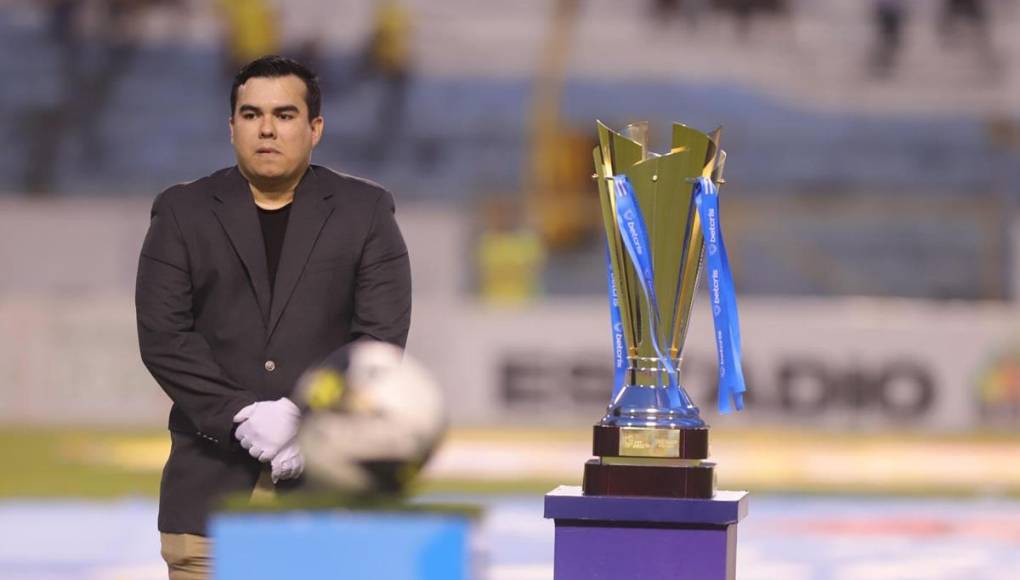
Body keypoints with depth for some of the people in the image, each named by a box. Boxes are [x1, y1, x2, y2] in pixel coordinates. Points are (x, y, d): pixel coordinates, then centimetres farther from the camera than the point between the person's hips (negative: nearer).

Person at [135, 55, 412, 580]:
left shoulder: (366, 213, 7)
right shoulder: (182, 213, 8)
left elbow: (381, 337, -1)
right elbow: (163, 337, -1)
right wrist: (243, 417, -13)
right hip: (212, 482, 1)